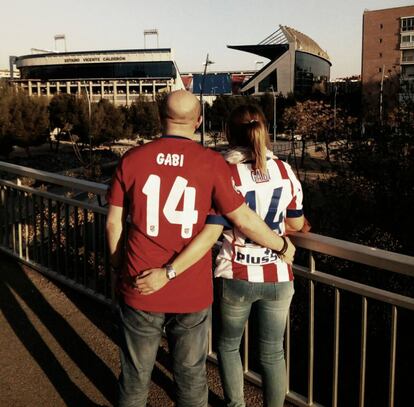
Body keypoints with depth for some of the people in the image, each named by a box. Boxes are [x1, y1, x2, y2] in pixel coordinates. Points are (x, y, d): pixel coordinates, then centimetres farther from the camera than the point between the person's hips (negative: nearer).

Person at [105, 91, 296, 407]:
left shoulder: (131, 159, -5)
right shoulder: (212, 163, -9)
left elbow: (114, 222, 0)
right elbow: (245, 220, -8)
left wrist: (119, 267, 16)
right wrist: (283, 246, 9)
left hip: (139, 290, 1)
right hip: (192, 294, -1)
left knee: (136, 375, 18)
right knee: (191, 375, 18)